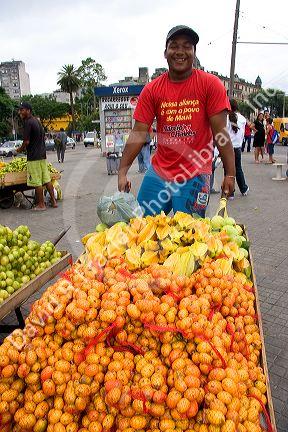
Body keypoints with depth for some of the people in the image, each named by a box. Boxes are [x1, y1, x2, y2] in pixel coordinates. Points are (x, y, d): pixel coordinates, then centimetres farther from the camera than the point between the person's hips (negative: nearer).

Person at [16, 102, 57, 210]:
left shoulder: (28, 122, -13)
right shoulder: (37, 121, 14)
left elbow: (26, 141, -18)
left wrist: (20, 149, 2)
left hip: (33, 157, -9)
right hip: (42, 154, 9)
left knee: (37, 182, -1)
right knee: (46, 179, 11)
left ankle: (41, 204, 5)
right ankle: (53, 201, 14)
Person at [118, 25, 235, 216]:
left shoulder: (211, 84, -4)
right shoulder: (151, 89, 2)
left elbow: (220, 132, -7)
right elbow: (138, 133, -2)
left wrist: (230, 174, -12)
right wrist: (122, 172, -10)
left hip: (195, 176, -2)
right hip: (158, 172, 3)